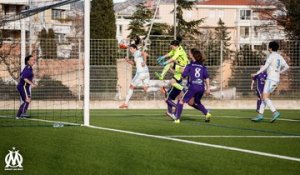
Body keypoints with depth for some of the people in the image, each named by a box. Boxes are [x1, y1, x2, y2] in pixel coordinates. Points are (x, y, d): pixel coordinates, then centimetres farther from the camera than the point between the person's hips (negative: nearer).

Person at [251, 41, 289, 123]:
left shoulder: (271, 56, -9)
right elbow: (286, 67, 20)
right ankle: (260, 114, 4)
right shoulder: (279, 57, 14)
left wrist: (256, 74, -10)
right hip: (276, 79, 9)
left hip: (271, 79, -9)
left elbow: (265, 67, -15)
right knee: (264, 97, 10)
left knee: (265, 97, -13)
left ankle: (275, 112, -26)